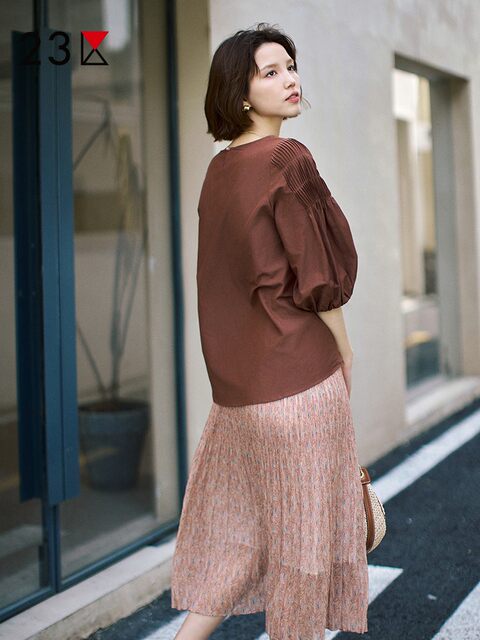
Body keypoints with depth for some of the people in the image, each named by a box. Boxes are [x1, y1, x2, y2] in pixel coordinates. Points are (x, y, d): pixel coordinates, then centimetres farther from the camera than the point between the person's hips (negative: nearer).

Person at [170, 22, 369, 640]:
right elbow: (313, 277, -14)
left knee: (237, 524, 16)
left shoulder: (219, 170, 10)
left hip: (235, 377, 7)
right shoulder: (287, 159, -14)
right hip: (299, 372, -7)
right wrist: (346, 355, 1)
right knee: (302, 524, 6)